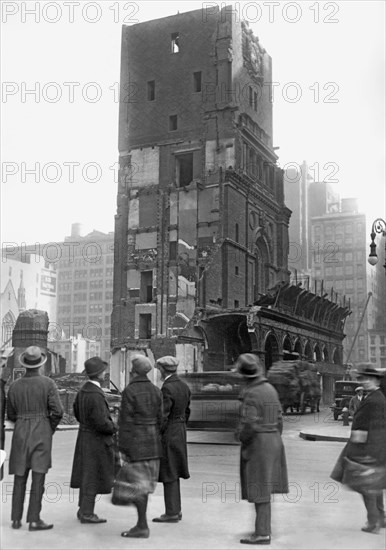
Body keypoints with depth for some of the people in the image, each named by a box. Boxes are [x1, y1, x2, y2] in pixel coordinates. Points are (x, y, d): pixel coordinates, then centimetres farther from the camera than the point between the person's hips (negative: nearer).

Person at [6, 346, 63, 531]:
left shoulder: (14, 386, 0)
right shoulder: (48, 383, -9)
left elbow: (11, 415, 9)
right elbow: (57, 411, -13)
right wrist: (51, 428, 5)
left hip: (20, 433, 3)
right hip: (42, 432, -3)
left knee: (20, 477, 12)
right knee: (38, 477, 0)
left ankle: (16, 519, 16)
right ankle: (34, 520, -1)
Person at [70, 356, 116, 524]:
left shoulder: (83, 390, 4)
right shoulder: (96, 395, -26)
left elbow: (77, 412, 17)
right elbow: (102, 423, -26)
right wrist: (114, 428, -9)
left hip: (85, 435, 9)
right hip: (96, 440, -9)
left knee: (87, 475, 17)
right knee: (93, 477, 0)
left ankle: (83, 509, 27)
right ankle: (87, 513, 8)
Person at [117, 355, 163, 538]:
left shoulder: (129, 391, -13)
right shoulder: (156, 391, 5)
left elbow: (126, 422, -14)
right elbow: (160, 419, 8)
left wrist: (122, 448, -10)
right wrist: (154, 438, 18)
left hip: (135, 441, -6)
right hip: (153, 441, 7)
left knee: (138, 485, 0)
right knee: (144, 483, 15)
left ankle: (143, 526, 4)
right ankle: (141, 524, 22)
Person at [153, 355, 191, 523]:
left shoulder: (167, 388, -20)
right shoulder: (184, 386, 7)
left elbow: (162, 416, -21)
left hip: (168, 434, -9)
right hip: (180, 433, 9)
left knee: (169, 476, 0)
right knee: (173, 474, 16)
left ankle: (172, 513, 7)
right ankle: (175, 510, 23)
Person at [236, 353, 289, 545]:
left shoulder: (250, 395, -18)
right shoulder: (270, 389, 8)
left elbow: (249, 425, -24)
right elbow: (278, 419, 12)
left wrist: (241, 436, -5)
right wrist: (274, 443, 18)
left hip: (256, 445, -8)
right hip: (273, 442, 8)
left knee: (259, 491, -2)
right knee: (264, 489, 15)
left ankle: (262, 534, 2)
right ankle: (263, 528, 21)